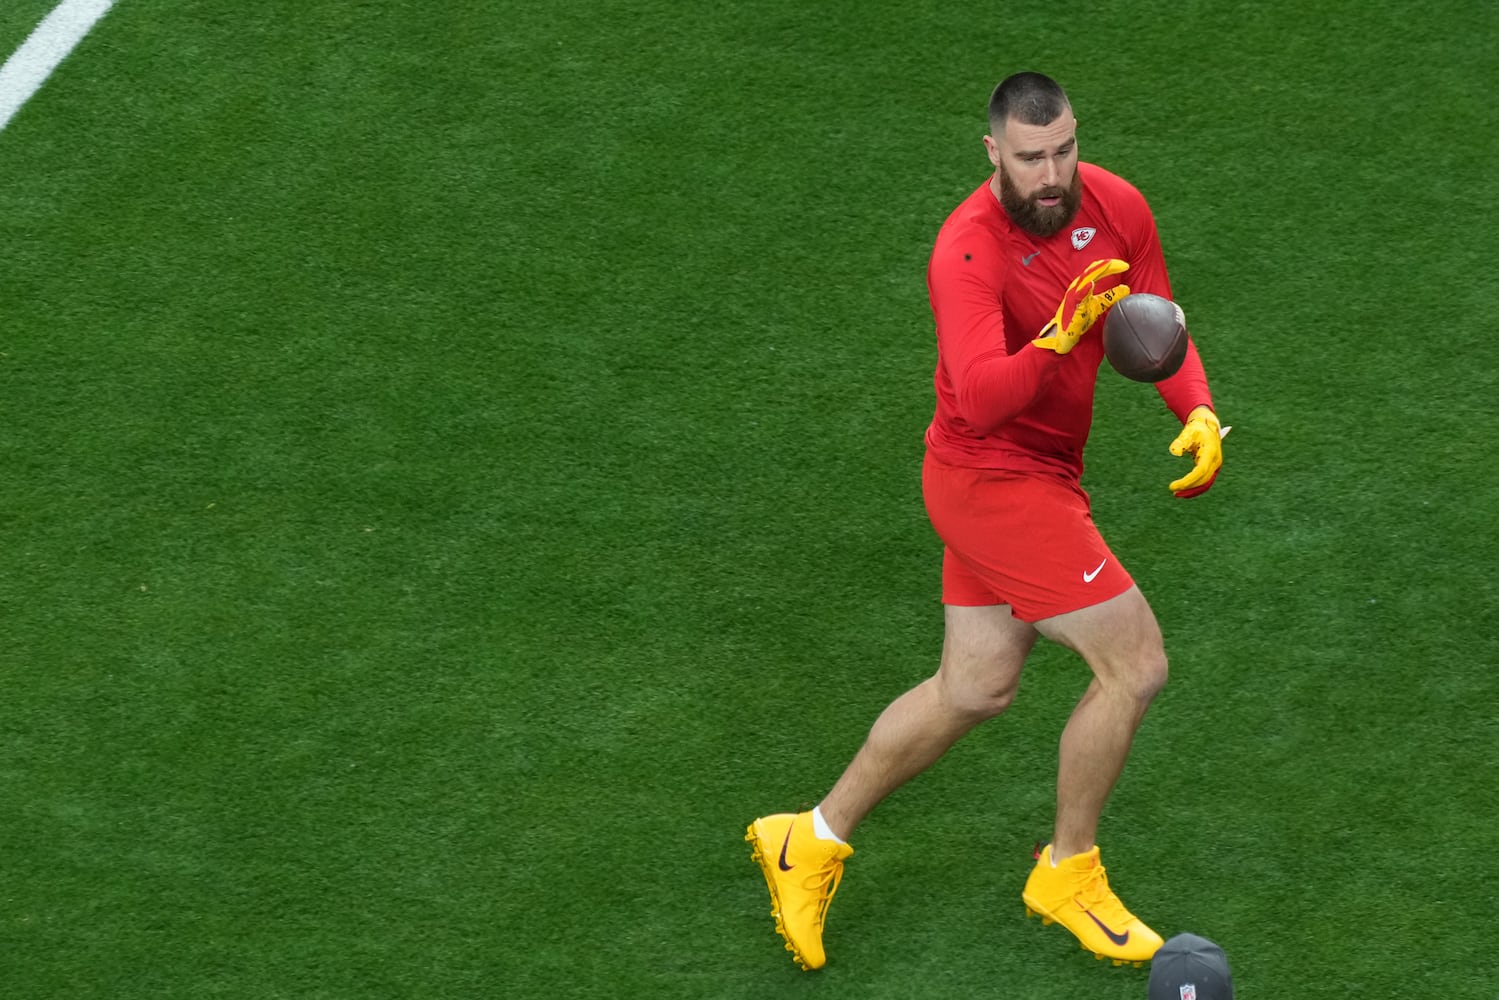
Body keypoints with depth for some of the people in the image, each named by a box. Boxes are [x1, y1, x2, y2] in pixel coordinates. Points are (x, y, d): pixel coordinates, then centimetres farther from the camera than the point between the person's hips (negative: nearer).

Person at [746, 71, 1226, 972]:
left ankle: (814, 840, 31)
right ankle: (1068, 876, 12)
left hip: (1041, 475, 8)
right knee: (1136, 666, -8)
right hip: (991, 477, -8)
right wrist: (1058, 339, -53)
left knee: (977, 689, 18)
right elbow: (980, 398, -39)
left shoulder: (1117, 206, -6)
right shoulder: (969, 252, -27)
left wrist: (1198, 411, -11)